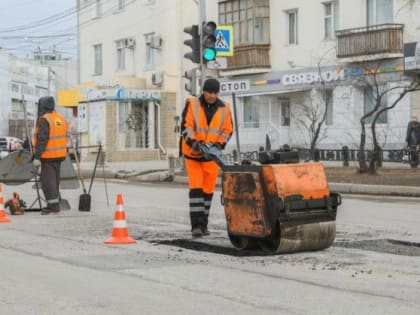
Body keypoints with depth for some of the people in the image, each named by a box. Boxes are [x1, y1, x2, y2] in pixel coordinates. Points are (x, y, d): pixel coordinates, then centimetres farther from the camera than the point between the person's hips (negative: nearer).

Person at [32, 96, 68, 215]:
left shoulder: (44, 120, -15)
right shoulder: (60, 118, 10)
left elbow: (42, 140, -20)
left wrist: (37, 157, -19)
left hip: (48, 156, -8)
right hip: (60, 155, 8)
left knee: (47, 181, -4)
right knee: (55, 180, 16)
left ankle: (53, 206, -6)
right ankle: (54, 205, 22)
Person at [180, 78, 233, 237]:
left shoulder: (224, 108, 2)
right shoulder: (192, 105, -5)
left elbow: (228, 130, 4)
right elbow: (186, 126, -11)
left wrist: (219, 144, -13)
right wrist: (192, 142, -26)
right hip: (193, 154, -3)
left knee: (208, 189, 7)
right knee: (196, 188, -10)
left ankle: (203, 224, 17)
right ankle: (196, 225, -11)